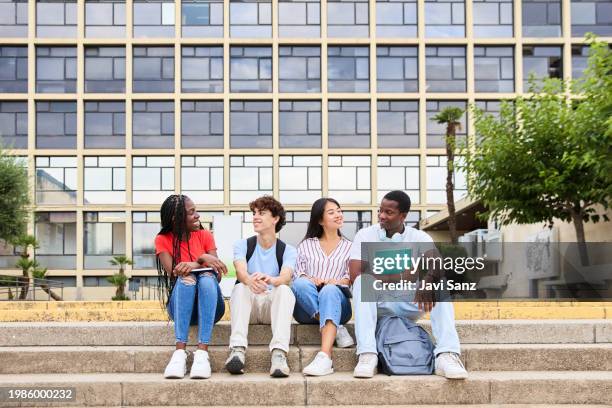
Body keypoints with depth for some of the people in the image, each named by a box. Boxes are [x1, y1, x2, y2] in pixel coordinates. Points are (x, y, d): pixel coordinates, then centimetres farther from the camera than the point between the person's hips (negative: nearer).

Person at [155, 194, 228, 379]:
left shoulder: (205, 236, 6)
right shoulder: (163, 240, 4)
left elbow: (217, 275, -8)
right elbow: (173, 272, -13)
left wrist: (193, 266, -27)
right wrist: (203, 260, -25)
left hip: (209, 306, 1)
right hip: (180, 307, -1)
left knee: (207, 278, -32)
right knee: (186, 279, -33)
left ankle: (202, 353, -45)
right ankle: (180, 353, -44)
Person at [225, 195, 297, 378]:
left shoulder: (287, 250, 5)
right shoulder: (242, 245, 7)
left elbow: (286, 276, -17)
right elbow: (240, 271, -15)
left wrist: (270, 280, -44)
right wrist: (250, 280, -42)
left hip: (273, 304, -1)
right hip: (248, 303, 1)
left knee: (284, 289, -33)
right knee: (240, 288, -32)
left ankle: (279, 354, -50)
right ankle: (238, 350, -50)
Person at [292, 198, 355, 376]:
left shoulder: (349, 247, 21)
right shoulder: (306, 245, 22)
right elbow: (297, 274, 10)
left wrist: (336, 282, -14)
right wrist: (309, 280, -13)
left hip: (337, 302, -1)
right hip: (306, 309, 1)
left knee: (330, 291, -38)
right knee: (301, 284, -33)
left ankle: (325, 357, -55)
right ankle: (336, 328, -33)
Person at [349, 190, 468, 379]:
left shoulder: (420, 238, 0)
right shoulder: (365, 235, 0)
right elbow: (355, 275, -13)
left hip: (410, 304, 1)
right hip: (377, 303, -1)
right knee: (362, 283, -31)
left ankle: (447, 355, -40)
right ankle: (367, 355, -42)